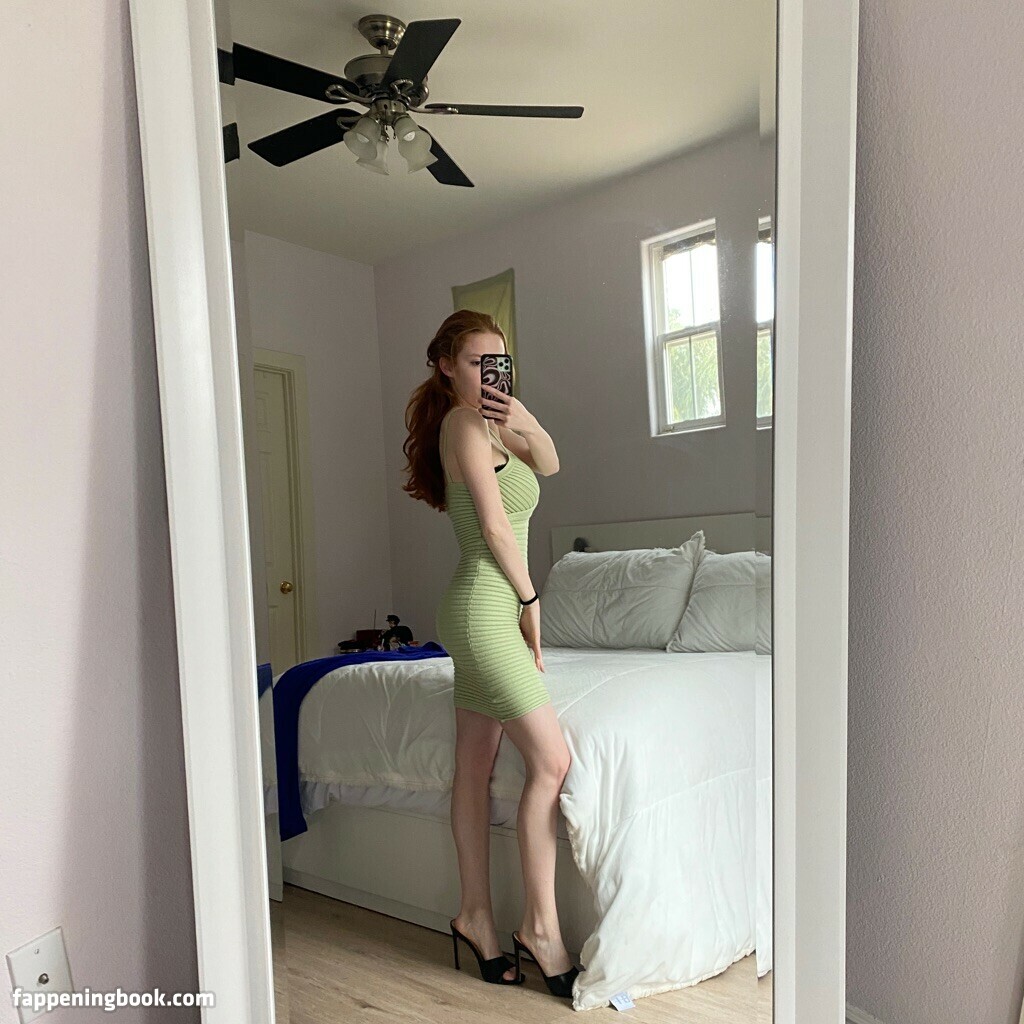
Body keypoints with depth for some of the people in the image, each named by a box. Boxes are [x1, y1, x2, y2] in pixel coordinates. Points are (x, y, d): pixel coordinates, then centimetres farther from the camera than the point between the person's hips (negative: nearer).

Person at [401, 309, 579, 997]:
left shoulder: (486, 422, 16)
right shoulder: (463, 422, -11)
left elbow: (549, 465, 17)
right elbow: (497, 526, -15)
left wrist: (525, 421, -2)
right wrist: (530, 599, -6)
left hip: (480, 612, 10)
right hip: (487, 610, -10)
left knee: (475, 766, 13)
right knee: (552, 761, -5)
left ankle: (476, 915, 25)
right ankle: (542, 924, 9)